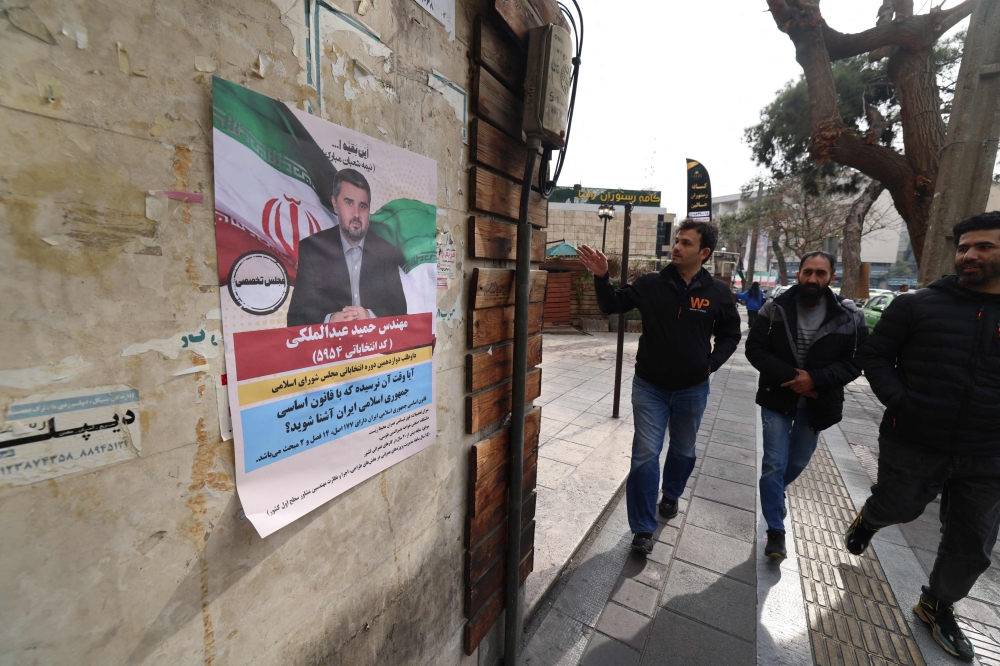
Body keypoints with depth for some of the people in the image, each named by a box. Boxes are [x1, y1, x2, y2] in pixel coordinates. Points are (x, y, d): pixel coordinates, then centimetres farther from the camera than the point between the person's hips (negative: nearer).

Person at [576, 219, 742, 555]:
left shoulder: (718, 292, -5)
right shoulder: (651, 284, -7)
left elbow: (730, 334, 8)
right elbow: (612, 305, -5)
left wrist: (712, 363, -5)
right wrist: (601, 277, -21)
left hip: (692, 389, 2)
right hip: (650, 386, -1)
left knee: (683, 451, 21)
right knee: (645, 455, -1)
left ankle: (671, 495, 51)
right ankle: (643, 529, 15)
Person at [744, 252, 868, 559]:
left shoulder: (850, 316, -7)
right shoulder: (775, 309, -9)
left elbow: (857, 361, -7)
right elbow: (755, 349, -10)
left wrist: (815, 379, -23)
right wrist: (790, 376, -21)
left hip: (815, 403, 2)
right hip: (776, 399, -2)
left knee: (799, 461, 20)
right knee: (774, 463, -2)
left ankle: (775, 493, 52)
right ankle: (776, 530, 13)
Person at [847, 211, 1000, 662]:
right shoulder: (918, 306, -7)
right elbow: (875, 355, -4)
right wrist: (899, 402, -16)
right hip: (912, 443, -3)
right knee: (897, 508, 16)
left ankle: (937, 606, 40)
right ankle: (868, 519, 52)